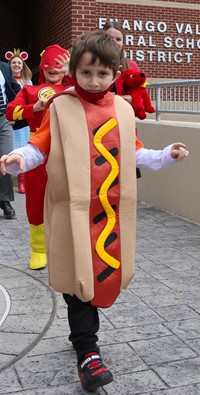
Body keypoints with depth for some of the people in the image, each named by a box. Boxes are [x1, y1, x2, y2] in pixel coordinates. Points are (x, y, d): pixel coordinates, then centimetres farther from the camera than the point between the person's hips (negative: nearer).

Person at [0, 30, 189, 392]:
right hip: (73, 210, -4)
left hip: (111, 210, 4)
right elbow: (40, 146, -4)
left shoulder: (122, 109, 9)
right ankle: (87, 353, 8)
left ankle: (81, 332, 35)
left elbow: (134, 152, 18)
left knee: (104, 275, 13)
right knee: (79, 277, -1)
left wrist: (165, 155, 9)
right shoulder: (61, 107, -2)